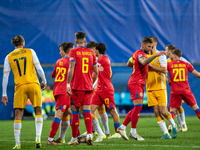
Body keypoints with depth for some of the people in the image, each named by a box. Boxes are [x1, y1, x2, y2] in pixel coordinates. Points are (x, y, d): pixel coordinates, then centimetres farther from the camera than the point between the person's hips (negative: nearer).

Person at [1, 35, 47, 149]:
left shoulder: (9, 57, 8)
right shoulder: (30, 52, 6)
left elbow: (5, 76, 6)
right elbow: (39, 68, 1)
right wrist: (44, 81, 15)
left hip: (20, 86, 1)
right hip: (33, 84, -1)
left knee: (18, 115, 4)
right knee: (38, 111, 9)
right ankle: (38, 138, -6)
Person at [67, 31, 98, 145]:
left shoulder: (74, 52, -4)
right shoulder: (91, 53, 10)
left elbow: (71, 69, -14)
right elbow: (96, 71, 12)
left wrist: (68, 84, -13)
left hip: (76, 86, -4)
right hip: (88, 87, 4)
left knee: (75, 111, 3)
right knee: (87, 111, 2)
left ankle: (74, 139, 8)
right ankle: (89, 135, -17)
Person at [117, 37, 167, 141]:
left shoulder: (136, 53, 19)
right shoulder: (140, 54, -12)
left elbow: (128, 64, 32)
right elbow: (143, 62, -36)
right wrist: (156, 55, -41)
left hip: (139, 84, 11)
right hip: (136, 83, -11)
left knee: (137, 108, 9)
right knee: (138, 106, -14)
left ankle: (122, 127, 12)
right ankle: (133, 132, -11)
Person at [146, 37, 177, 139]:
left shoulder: (160, 55, -3)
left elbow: (164, 70, -14)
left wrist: (150, 65, -18)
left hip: (160, 88, -5)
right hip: (150, 88, 5)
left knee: (163, 111, -7)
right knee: (156, 112, -4)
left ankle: (173, 126, 20)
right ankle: (166, 134, 1)